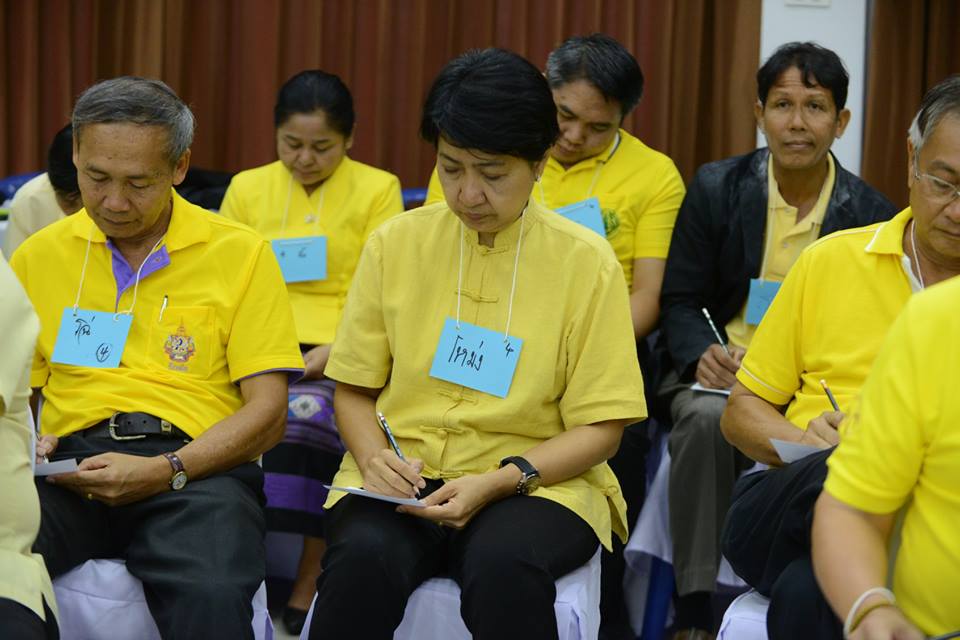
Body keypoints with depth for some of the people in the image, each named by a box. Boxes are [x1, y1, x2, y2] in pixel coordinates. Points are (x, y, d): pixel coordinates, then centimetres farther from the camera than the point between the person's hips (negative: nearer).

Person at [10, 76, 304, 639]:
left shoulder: (241, 254, 8)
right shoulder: (39, 255, 17)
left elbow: (267, 413, 2)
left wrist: (164, 472, -13)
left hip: (198, 466, -2)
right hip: (72, 464, 2)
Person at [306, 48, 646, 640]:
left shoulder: (585, 261, -1)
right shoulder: (396, 243, 6)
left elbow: (600, 428, 0)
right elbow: (355, 389, 12)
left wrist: (500, 480, -15)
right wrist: (373, 456, -10)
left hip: (537, 481, -2)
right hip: (403, 476, 2)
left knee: (504, 566, -37)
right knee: (364, 556, -32)